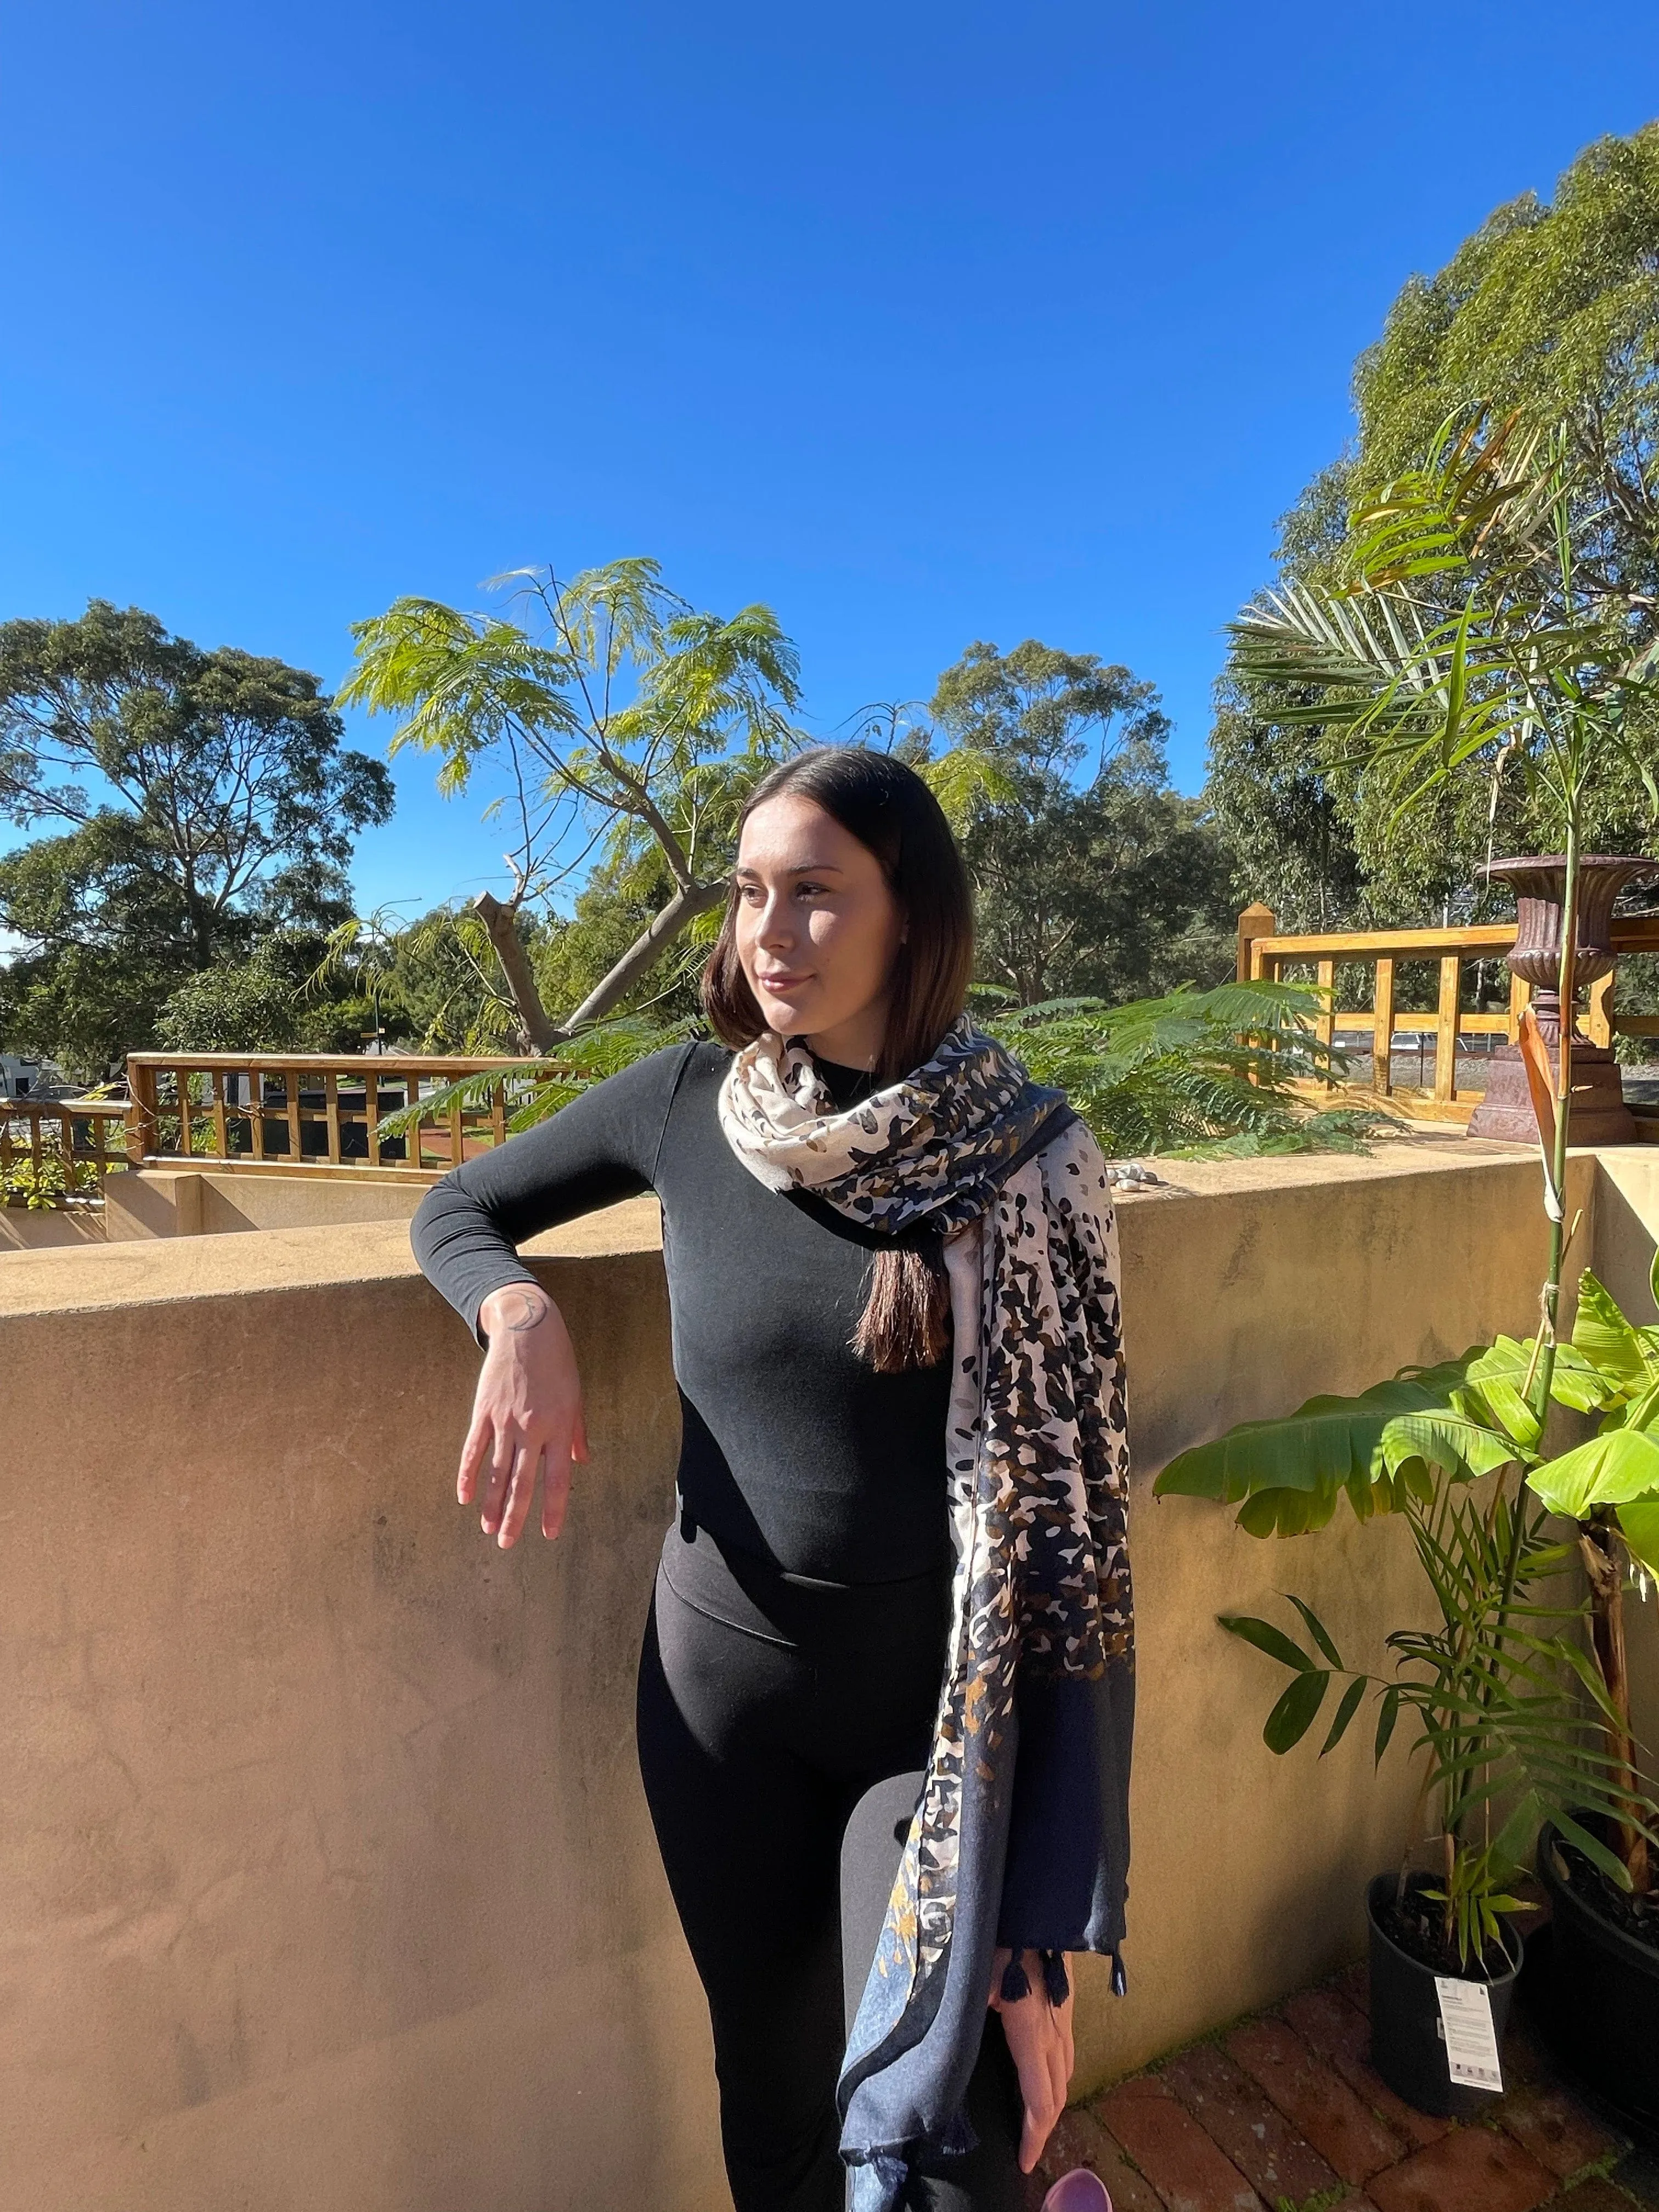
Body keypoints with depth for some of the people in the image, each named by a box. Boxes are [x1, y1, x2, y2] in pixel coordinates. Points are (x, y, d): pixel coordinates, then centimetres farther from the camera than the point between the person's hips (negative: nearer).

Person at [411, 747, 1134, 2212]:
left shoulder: (1023, 1150, -13)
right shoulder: (686, 1101, -8)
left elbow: (1067, 1475, -11)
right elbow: (456, 1210, 7)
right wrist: (522, 1318, -16)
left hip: (949, 1691, -1)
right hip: (724, 1672, 2)